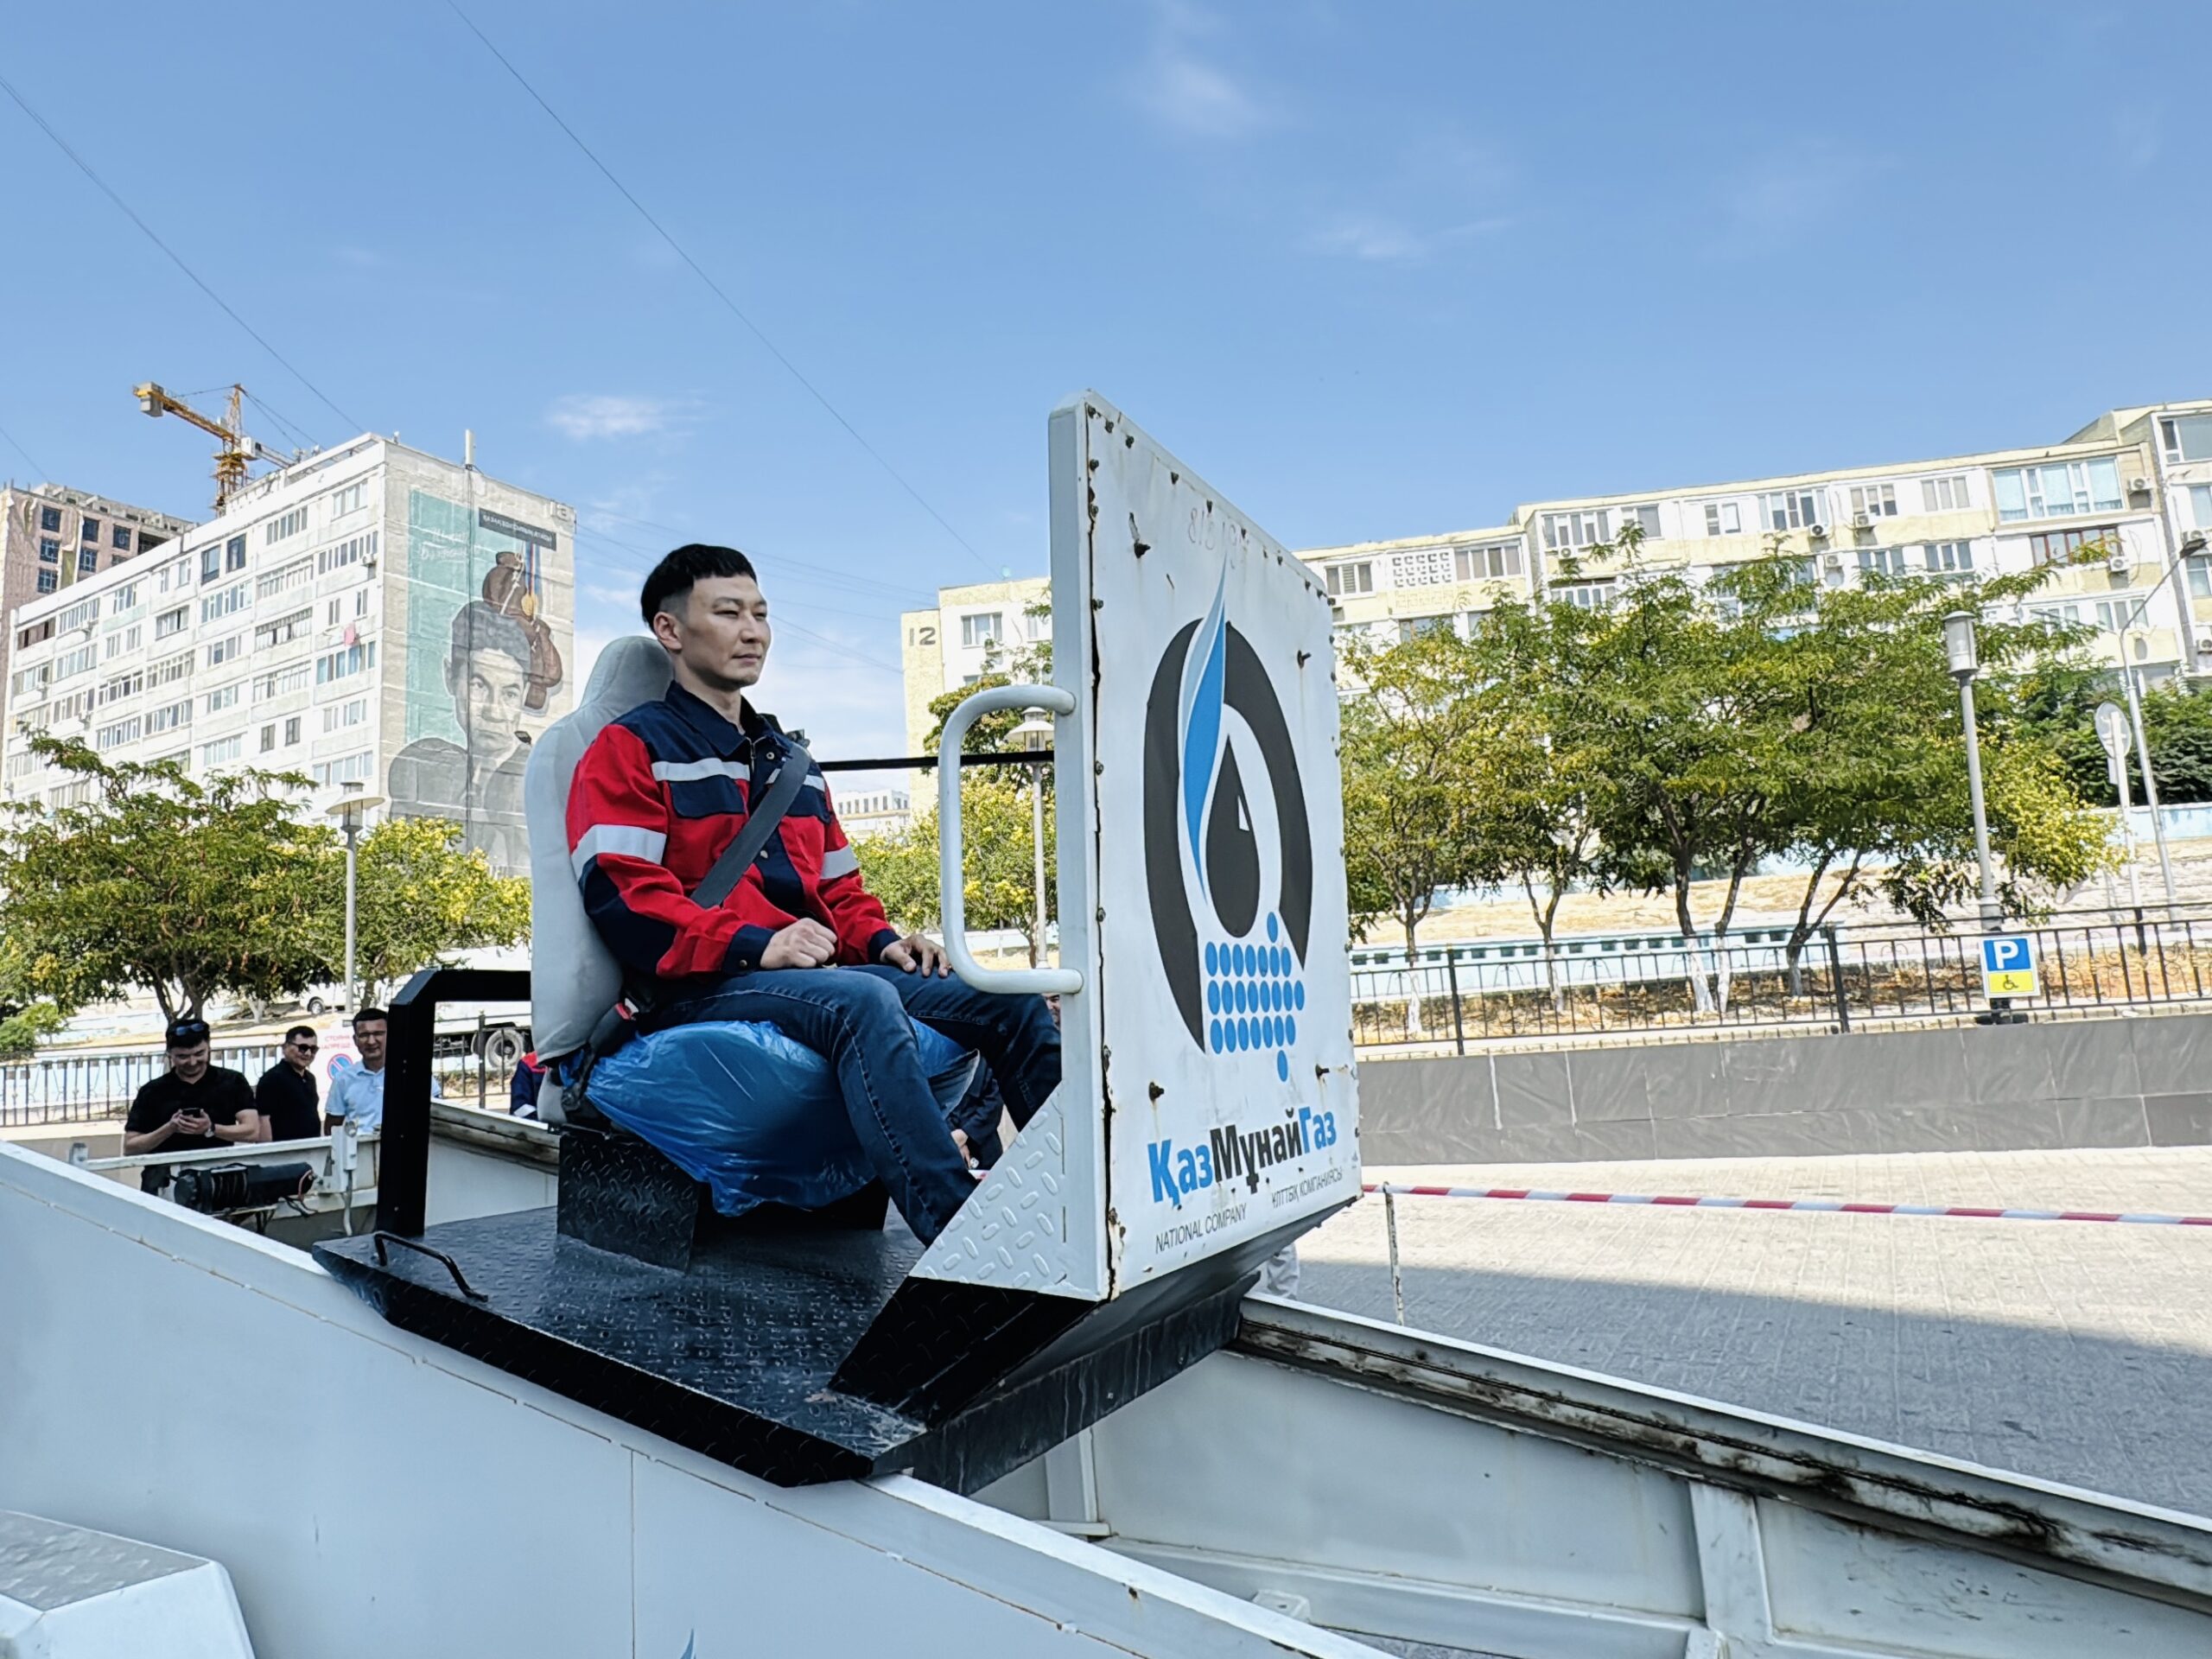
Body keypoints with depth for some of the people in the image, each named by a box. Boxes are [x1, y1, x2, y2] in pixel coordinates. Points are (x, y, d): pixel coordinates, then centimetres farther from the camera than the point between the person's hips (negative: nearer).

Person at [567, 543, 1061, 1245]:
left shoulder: (788, 758, 27)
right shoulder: (633, 750, 5)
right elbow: (622, 898, -10)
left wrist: (882, 941, 3)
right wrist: (755, 946, -21)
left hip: (817, 972, 7)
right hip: (700, 988, -7)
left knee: (1008, 1000, -10)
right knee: (862, 1001, -38)